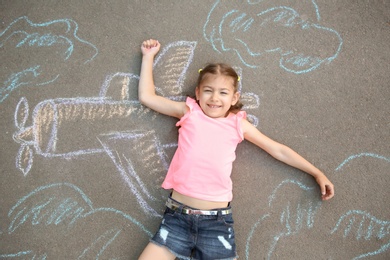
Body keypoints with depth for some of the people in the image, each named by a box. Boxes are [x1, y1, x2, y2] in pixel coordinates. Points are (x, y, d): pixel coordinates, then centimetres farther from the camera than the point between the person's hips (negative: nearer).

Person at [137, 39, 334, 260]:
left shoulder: (237, 123, 9)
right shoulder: (190, 113, 8)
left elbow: (279, 150, 15)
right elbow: (147, 97, 13)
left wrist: (317, 173, 16)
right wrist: (149, 56, 17)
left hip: (217, 219, 1)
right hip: (177, 215, 0)